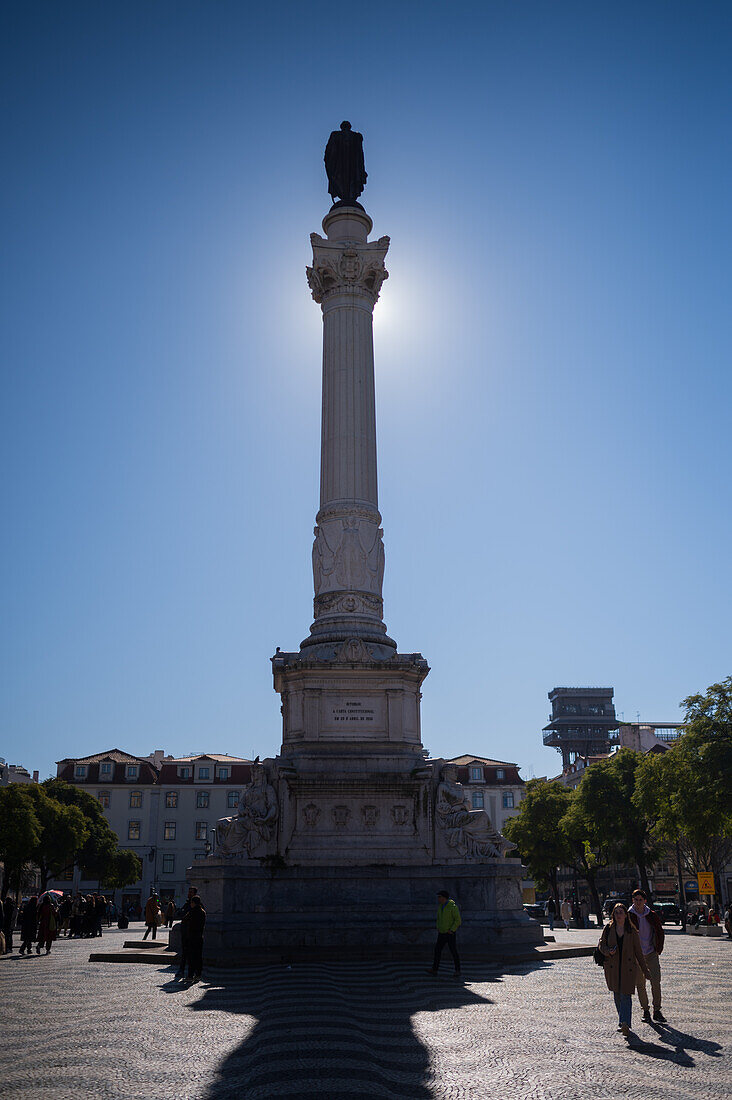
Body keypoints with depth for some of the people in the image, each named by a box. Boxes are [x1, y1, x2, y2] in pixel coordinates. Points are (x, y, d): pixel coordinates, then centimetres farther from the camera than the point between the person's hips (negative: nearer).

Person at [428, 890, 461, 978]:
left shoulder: (453, 907, -16)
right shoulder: (440, 906, 7)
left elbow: (458, 920, -18)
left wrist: (452, 930, -19)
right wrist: (438, 928, 10)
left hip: (450, 933, -7)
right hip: (441, 933, 7)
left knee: (453, 952, -3)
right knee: (437, 950, 4)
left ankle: (457, 971, 8)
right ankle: (434, 969, 9)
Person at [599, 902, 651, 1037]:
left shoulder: (631, 931, 0)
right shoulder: (608, 929, 3)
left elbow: (638, 952, 6)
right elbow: (601, 944, 7)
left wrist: (645, 970, 8)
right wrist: (608, 951, -15)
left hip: (628, 968, -2)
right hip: (612, 968, 2)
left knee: (626, 995, -11)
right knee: (617, 995, 10)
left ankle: (625, 1024, -17)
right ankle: (622, 1021, 25)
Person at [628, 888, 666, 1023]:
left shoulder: (652, 915, 0)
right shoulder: (628, 916, -5)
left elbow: (660, 933, 11)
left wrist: (658, 950, 6)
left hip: (651, 953, 1)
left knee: (656, 982, -7)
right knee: (640, 984, 3)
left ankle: (657, 1011, 5)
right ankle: (645, 1011, 17)